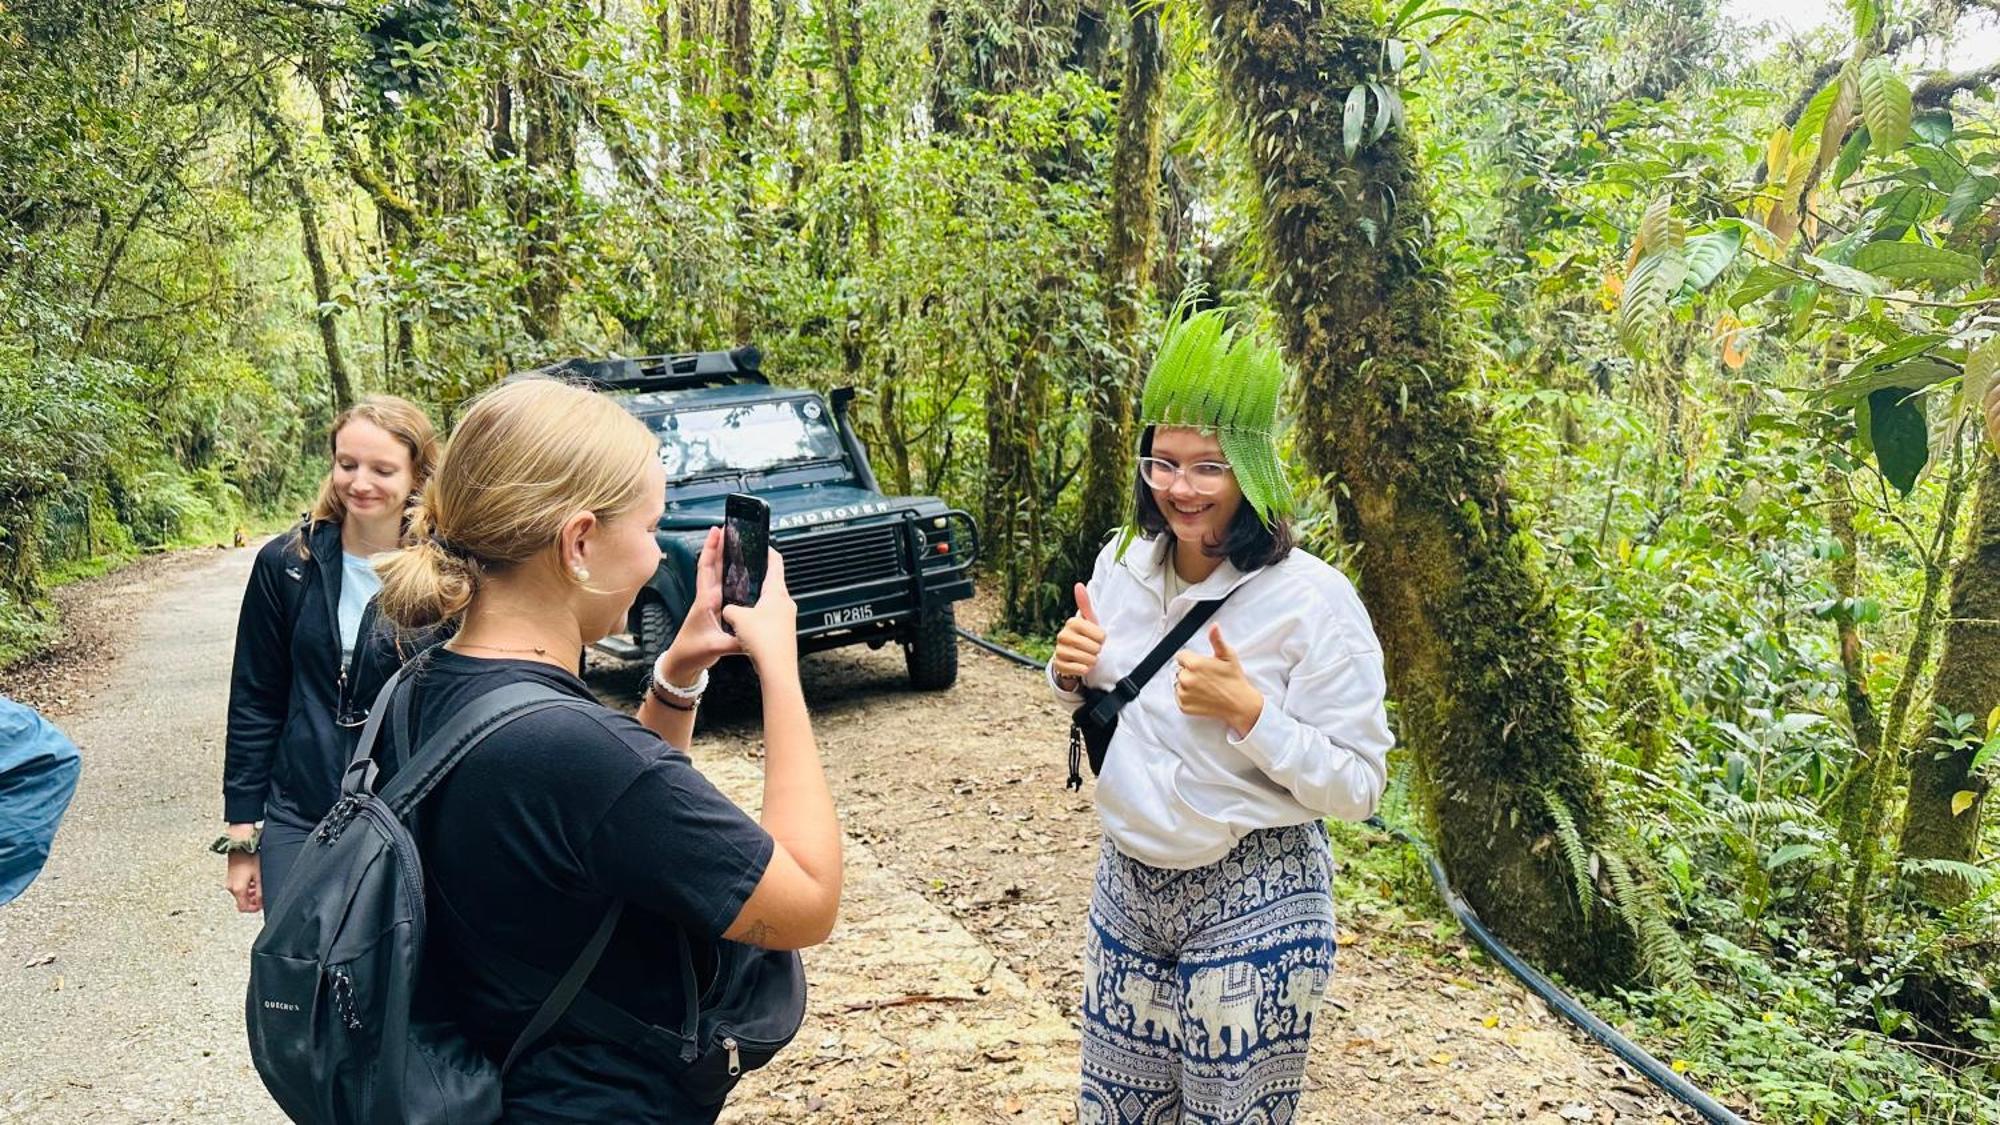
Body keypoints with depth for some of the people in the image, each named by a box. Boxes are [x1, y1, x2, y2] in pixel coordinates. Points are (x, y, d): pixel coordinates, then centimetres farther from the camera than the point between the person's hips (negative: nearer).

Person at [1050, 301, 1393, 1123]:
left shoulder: (1312, 600, -18)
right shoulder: (1122, 565, -1)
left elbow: (1358, 787, -16)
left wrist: (1248, 709, -29)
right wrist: (1073, 677, -8)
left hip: (1252, 905, -5)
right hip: (1127, 882, 6)